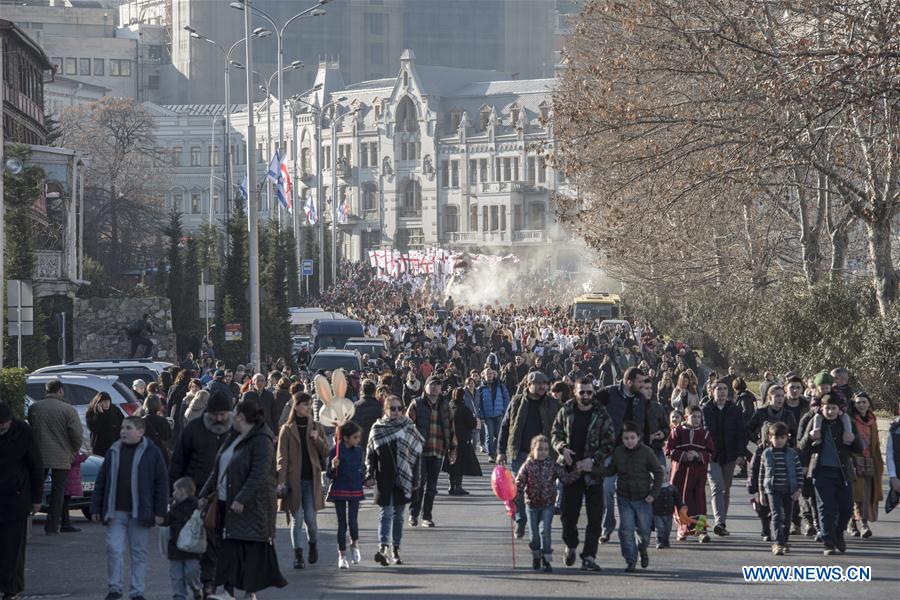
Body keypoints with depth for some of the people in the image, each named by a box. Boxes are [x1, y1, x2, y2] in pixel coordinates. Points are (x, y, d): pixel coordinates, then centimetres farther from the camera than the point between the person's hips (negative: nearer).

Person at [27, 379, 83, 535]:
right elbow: (77, 433, -10)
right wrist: (75, 450, 10)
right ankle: (52, 527, 5)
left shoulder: (34, 408, 0)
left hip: (39, 456, 2)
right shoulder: (68, 409, -10)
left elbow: (30, 429, 11)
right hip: (61, 457, -2)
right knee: (58, 490, 6)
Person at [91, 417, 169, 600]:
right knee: (114, 550, -3)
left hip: (139, 512, -2)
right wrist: (96, 508, 7)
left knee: (139, 552, 5)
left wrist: (160, 511, -6)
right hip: (116, 512, 2)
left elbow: (161, 482, -1)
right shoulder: (114, 452, 9)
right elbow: (101, 481, 12)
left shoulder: (151, 452, -1)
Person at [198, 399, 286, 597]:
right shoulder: (234, 438, 16)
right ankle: (228, 590, 11)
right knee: (228, 549, 7)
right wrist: (205, 493, 16)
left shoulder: (261, 441, -13)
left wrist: (242, 499, -27)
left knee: (250, 551, -4)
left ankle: (251, 592, 2)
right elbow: (218, 469, 21)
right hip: (226, 503, 9)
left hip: (250, 506, -9)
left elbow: (260, 475, -21)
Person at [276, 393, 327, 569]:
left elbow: (325, 453, 9)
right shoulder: (287, 429, 2)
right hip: (293, 480, -2)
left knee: (310, 517, -3)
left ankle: (313, 543, 26)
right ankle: (298, 556, 3)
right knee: (297, 518, -2)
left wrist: (317, 440, -10)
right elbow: (282, 457, -2)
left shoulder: (316, 427, 10)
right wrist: (281, 481, -11)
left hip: (311, 479, 2)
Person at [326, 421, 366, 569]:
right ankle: (342, 555, 11)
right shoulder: (335, 451, -9)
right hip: (339, 490, -3)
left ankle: (354, 544, 24)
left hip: (355, 490, 3)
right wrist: (333, 467, -25)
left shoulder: (358, 451, 5)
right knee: (342, 523, 2)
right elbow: (329, 474, -7)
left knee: (353, 521, -6)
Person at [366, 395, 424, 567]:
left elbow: (416, 454, 6)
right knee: (385, 513, -11)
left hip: (403, 479, 2)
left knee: (398, 514, 8)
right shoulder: (377, 429, 2)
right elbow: (370, 454, 5)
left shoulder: (408, 427, 4)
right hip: (384, 480, -2)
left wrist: (415, 479, 3)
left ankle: (395, 550, 15)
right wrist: (370, 472, -8)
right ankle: (383, 548, -23)